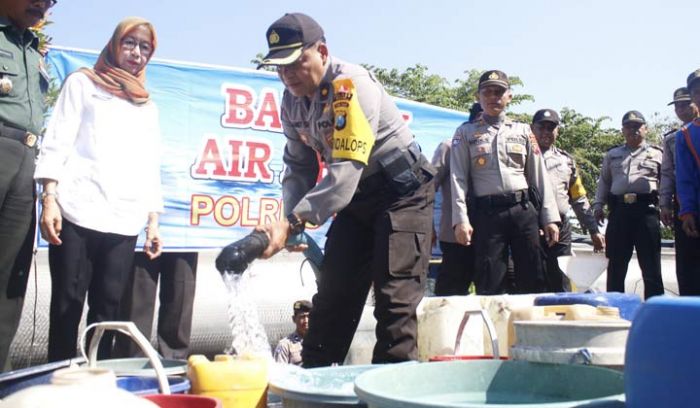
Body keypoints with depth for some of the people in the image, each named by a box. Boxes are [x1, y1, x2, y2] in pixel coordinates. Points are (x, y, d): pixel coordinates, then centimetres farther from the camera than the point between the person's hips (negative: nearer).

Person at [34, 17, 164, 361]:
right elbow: (57, 143, 3)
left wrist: (153, 222, 10)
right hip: (78, 214, -3)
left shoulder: (148, 107, 23)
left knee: (107, 307, -1)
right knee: (67, 304, -4)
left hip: (124, 223, 3)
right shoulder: (83, 83, 13)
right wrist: (49, 199, -10)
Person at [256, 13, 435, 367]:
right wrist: (291, 222, -10)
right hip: (356, 196, 8)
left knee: (394, 297, -12)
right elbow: (299, 166, 7)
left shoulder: (351, 85, -25)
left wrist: (292, 223, -37)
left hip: (402, 191, -7)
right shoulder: (291, 101, 0)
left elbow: (345, 171, -34)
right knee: (333, 292, 8)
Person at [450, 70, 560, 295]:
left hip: (524, 210, 2)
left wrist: (550, 217, 5)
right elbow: (458, 178, 1)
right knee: (488, 286, 0)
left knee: (532, 281, 4)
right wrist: (461, 219, -11)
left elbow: (539, 176, 12)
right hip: (487, 213, -2)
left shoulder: (523, 131, 14)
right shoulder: (466, 133, 8)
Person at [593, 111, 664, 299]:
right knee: (615, 265, 5)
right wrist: (598, 205, 10)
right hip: (618, 211, 3)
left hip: (646, 210, -3)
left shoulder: (656, 153, 11)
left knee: (651, 266, -2)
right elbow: (604, 181, 21)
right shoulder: (612, 155, 19)